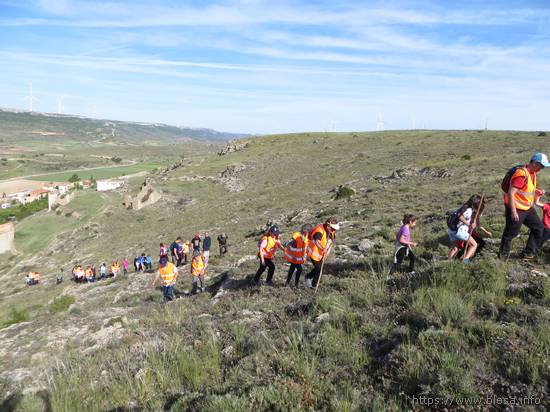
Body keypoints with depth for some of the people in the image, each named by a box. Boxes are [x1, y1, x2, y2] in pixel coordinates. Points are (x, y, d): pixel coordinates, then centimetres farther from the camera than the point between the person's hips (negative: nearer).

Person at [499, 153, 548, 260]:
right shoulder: (522, 174, -23)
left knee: (539, 227, 12)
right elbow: (511, 193, -27)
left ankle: (528, 253, 20)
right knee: (511, 232, 1)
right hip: (516, 209, -10)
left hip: (527, 208, 10)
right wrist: (513, 211, -27)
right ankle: (503, 255, 20)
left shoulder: (532, 173, 7)